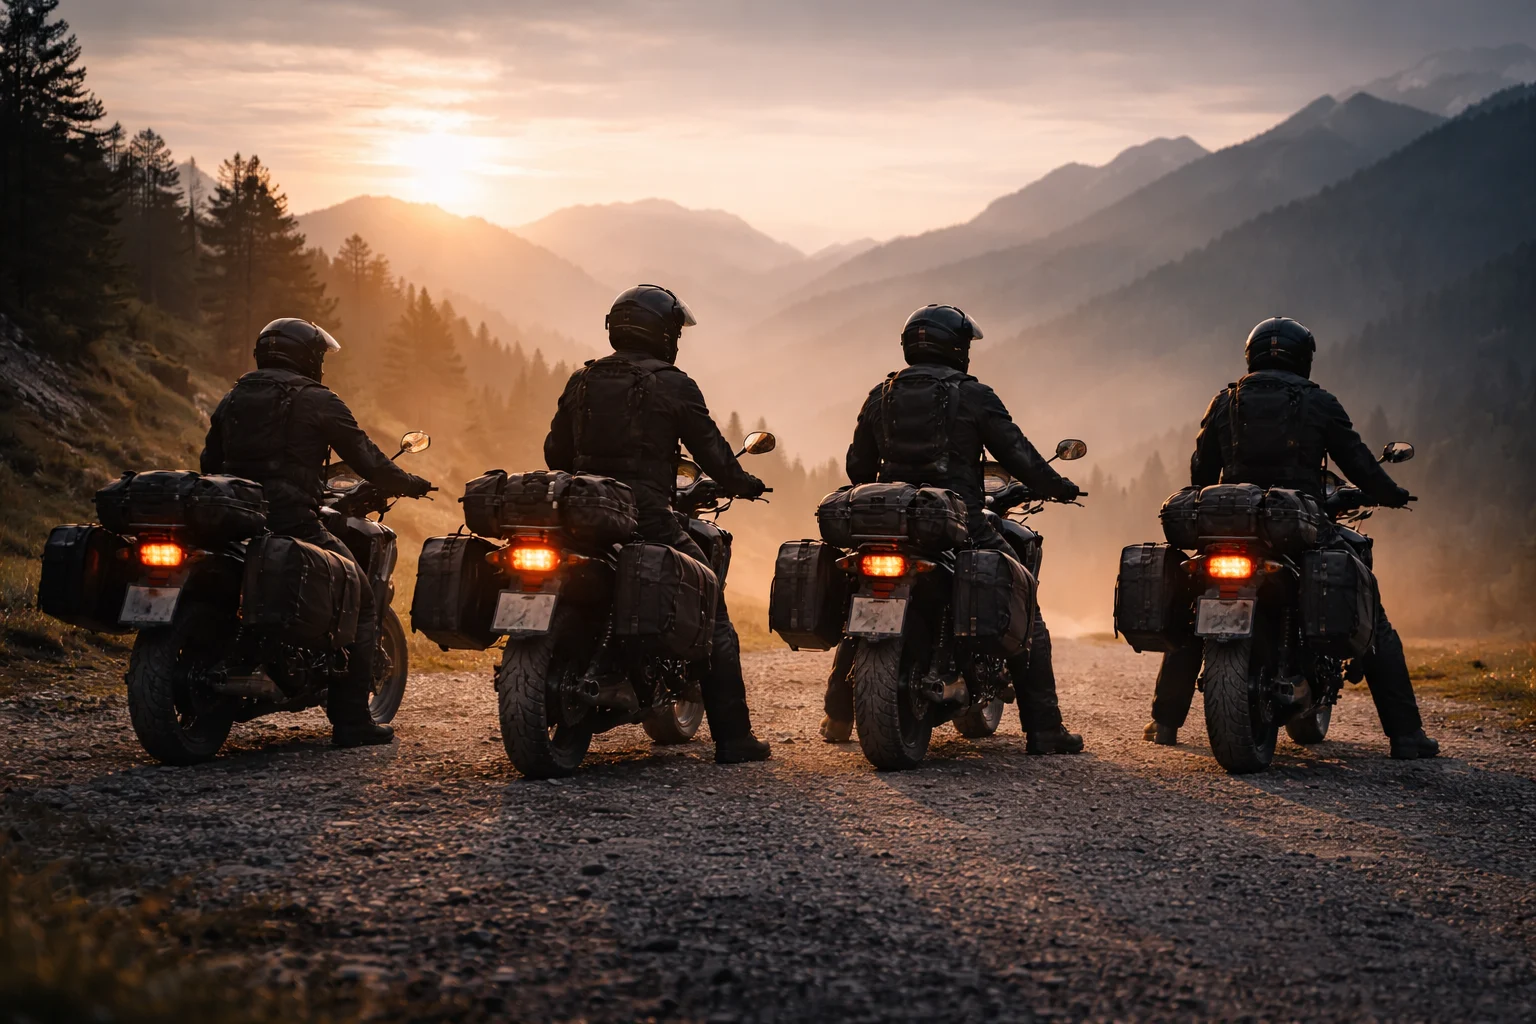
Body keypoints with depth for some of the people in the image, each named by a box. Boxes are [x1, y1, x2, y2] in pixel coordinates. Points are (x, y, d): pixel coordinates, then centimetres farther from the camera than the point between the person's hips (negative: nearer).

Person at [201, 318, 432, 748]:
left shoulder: (233, 398, 15)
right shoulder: (318, 402, -2)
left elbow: (209, 462, 21)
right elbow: (366, 459, -1)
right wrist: (408, 483, 16)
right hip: (292, 521, -7)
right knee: (360, 602, 7)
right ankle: (351, 720, -1)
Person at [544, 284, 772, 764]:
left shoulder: (582, 382, 11)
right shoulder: (673, 386, -4)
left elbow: (555, 451, 15)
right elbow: (709, 449, -1)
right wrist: (742, 483, 17)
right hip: (647, 516, -5)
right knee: (712, 613, 4)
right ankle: (732, 737, 0)